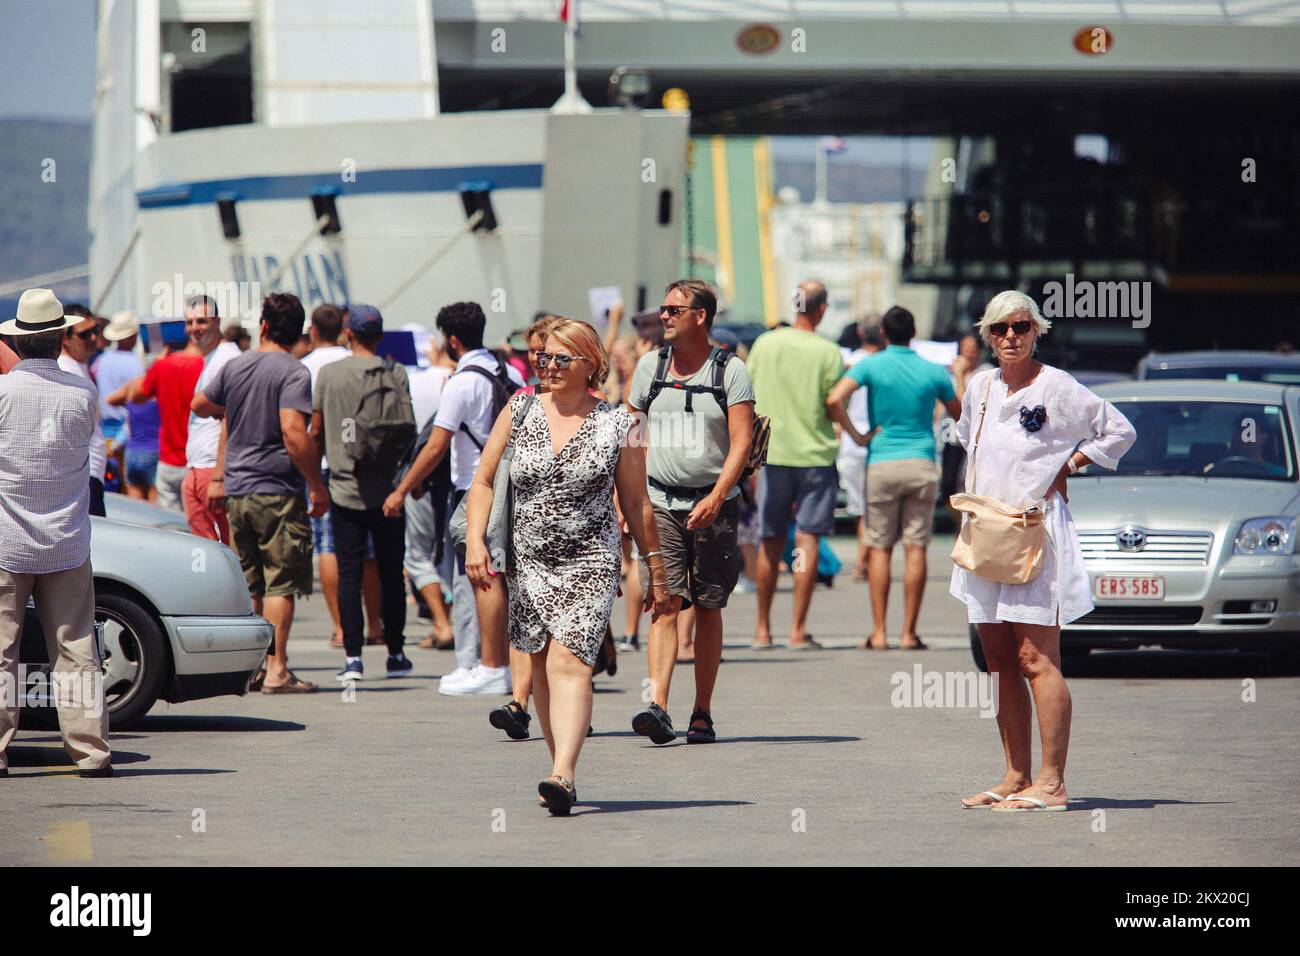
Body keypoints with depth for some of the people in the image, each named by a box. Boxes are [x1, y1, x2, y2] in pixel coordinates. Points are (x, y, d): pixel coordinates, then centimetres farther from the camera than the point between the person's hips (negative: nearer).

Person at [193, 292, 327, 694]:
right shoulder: (293, 372, -12)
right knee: (280, 583, -3)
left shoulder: (235, 366, 7)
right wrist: (317, 486, -16)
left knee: (248, 584, 14)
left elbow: (199, 405, 21)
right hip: (278, 493, -6)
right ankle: (276, 671, -7)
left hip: (237, 491, 6)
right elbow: (293, 431, -23)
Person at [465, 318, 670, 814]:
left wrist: (656, 568, 9)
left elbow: (636, 503, 7)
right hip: (528, 562, 4)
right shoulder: (518, 412, 6)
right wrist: (475, 541, -4)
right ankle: (562, 768, 20)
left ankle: (563, 774, -29)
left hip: (590, 563, -4)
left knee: (569, 663, -18)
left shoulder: (616, 424, 1)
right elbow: (483, 482, 9)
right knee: (541, 665, 8)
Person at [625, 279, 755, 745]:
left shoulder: (731, 371, -2)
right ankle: (657, 707, -22)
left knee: (708, 610, 6)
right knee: (665, 603, -12)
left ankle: (702, 713, 14)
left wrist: (716, 498, -20)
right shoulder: (650, 366, 9)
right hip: (661, 504, 1)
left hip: (714, 505, -1)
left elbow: (741, 444, -8)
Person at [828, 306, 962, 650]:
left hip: (882, 465, -1)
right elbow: (959, 414, 17)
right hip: (921, 466, 1)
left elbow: (834, 399, -16)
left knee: (879, 548, 6)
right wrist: (959, 377, 33)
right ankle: (909, 633, -1)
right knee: (915, 548, 1)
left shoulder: (871, 366, -2)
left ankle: (879, 633, 1)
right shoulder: (934, 372, 3)